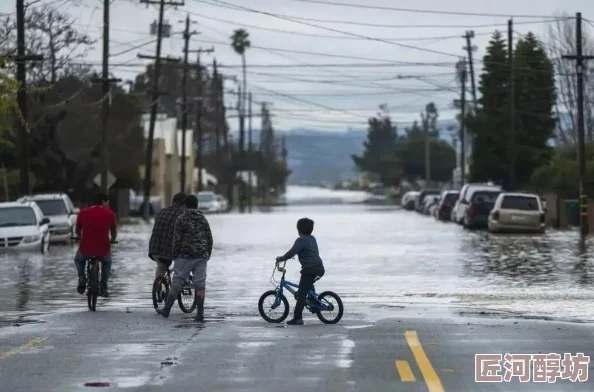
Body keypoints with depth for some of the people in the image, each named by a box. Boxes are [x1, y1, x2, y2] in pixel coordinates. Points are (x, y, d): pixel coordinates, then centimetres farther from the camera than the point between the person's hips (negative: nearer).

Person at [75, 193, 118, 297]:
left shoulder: (83, 213, 3)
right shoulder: (110, 214, 1)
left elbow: (77, 231, 18)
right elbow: (114, 232, 14)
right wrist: (112, 241, 36)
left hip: (85, 249, 0)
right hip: (103, 250, 0)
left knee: (79, 259, 35)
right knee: (107, 262, 35)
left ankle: (82, 279, 12)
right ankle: (103, 288, 28)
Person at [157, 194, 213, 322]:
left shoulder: (181, 219, -5)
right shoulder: (203, 220, 9)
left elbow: (177, 240, -8)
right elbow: (210, 239, 11)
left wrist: (175, 255, 0)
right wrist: (208, 255, 19)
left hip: (185, 255, -3)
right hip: (201, 256, 3)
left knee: (176, 283, 2)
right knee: (200, 284, 2)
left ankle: (166, 309, 7)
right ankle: (200, 313, -2)